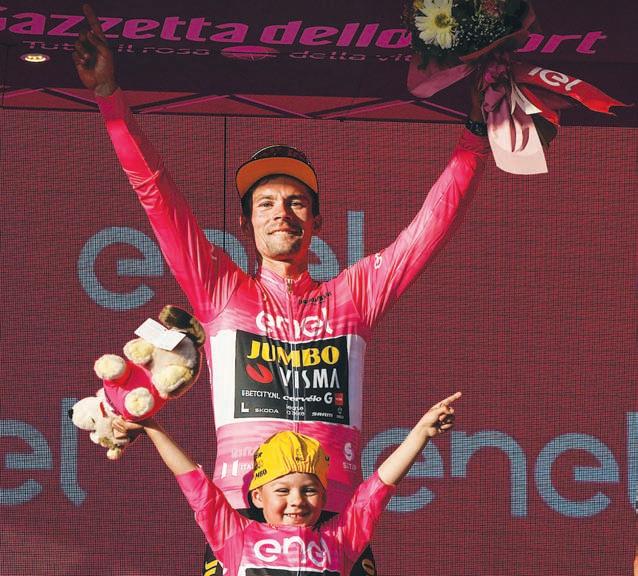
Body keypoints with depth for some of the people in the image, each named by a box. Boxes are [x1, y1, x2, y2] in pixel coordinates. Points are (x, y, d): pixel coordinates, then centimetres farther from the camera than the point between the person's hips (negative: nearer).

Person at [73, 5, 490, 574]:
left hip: (336, 517, 1)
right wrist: (110, 95, 6)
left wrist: (477, 133, 14)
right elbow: (155, 192, 11)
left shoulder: (353, 296, 17)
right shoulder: (221, 292, 15)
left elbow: (432, 222, 18)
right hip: (239, 512, -1)